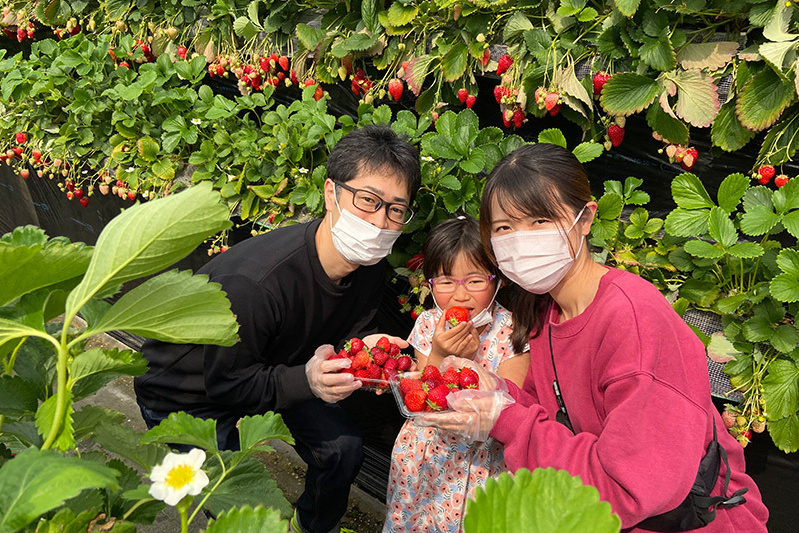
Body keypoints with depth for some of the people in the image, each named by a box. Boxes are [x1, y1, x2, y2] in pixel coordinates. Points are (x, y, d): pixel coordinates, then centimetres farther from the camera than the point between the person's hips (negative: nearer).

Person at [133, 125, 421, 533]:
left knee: (344, 447, 8)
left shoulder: (368, 264, -19)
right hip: (185, 391, -6)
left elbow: (350, 335, -5)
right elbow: (225, 383, -29)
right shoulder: (252, 285, -42)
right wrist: (306, 380, -44)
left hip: (271, 367, 7)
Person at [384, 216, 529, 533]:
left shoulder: (510, 332, -17)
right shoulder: (428, 325, -8)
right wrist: (438, 357, -26)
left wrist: (470, 359, -28)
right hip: (429, 453, 3)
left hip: (484, 457, -2)